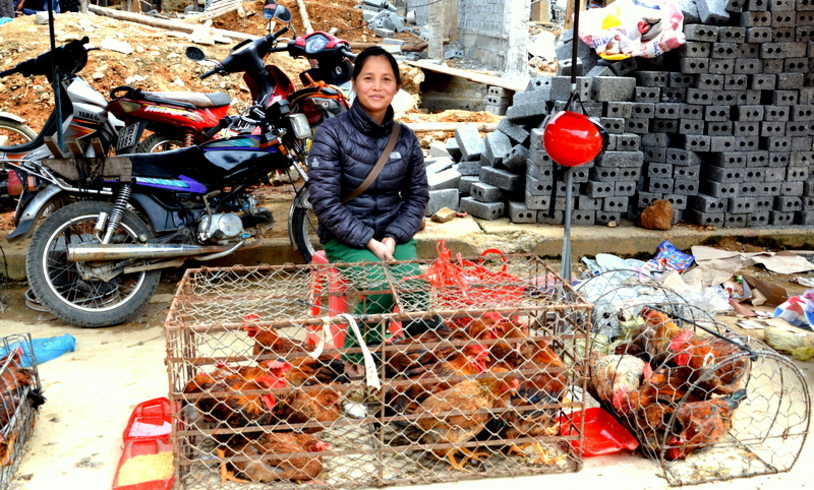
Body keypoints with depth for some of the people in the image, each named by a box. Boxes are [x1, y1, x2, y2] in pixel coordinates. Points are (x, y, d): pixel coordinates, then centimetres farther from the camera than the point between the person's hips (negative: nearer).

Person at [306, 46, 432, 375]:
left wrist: (393, 237, -8)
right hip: (345, 237, -3)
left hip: (393, 234, 4)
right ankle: (356, 359, -3)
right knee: (381, 286, -28)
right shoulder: (331, 134, -9)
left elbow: (418, 193, 9)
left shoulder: (405, 138, 5)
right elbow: (325, 202, -13)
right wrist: (369, 241, -17)